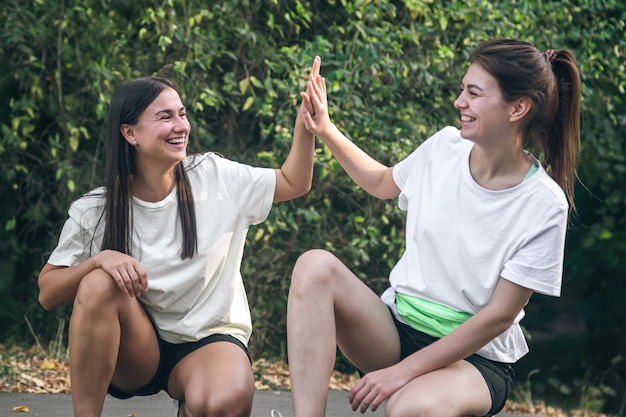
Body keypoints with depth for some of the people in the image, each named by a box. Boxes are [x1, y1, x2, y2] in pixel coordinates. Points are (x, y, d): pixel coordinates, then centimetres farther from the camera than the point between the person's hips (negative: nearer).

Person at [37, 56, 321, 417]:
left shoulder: (215, 178, -3)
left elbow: (294, 184, 7)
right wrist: (99, 259, -25)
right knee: (99, 284, -31)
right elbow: (48, 295, -6)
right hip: (134, 350, 1)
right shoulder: (94, 212, -7)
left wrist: (306, 124, -9)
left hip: (208, 339, 0)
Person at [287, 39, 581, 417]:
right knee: (315, 266, -24)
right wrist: (326, 131, 10)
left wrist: (405, 370, -18)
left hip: (474, 355, -6)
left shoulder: (544, 205, -16)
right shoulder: (445, 147, -1)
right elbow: (383, 183, 23)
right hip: (397, 326, 6)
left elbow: (500, 315, -15)